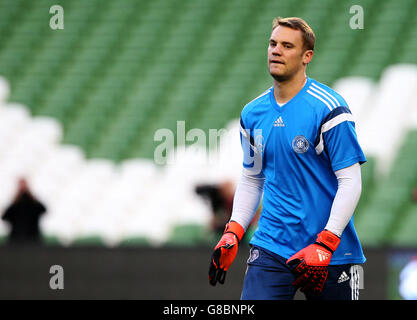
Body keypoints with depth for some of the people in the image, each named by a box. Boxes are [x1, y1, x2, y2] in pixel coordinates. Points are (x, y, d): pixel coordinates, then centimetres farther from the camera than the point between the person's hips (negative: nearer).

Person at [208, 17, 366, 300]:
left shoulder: (328, 107, -9)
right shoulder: (253, 114, 9)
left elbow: (350, 181, -11)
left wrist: (325, 245, -19)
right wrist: (233, 233, 6)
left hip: (331, 255, -4)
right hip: (270, 249, 4)